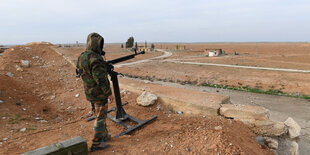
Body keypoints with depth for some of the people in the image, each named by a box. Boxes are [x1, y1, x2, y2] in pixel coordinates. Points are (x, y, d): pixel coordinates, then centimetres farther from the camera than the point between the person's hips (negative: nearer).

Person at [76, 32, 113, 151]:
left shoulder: (81, 57, 3)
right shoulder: (95, 59, -26)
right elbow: (101, 79, -27)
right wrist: (109, 93, -16)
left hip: (89, 93, 9)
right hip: (99, 94, -8)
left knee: (99, 114, 23)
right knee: (100, 117, 6)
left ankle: (104, 135, 38)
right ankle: (97, 143, 17)